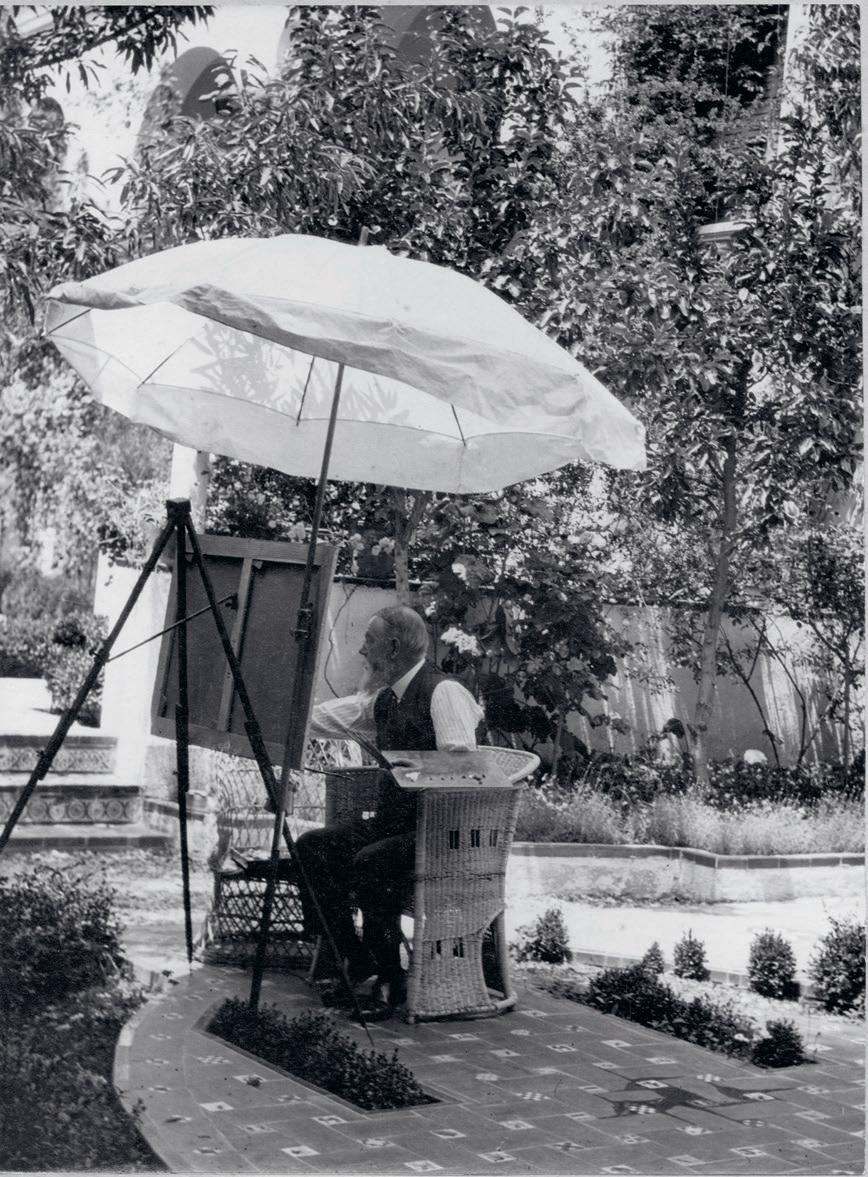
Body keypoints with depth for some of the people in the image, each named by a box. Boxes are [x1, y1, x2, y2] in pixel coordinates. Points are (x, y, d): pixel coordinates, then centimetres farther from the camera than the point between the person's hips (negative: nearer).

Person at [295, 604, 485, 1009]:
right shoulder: (384, 698, 13)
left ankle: (390, 982, -15)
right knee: (312, 846, -7)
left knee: (370, 863, -31)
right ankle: (355, 962, -5)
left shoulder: (445, 692, -13)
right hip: (394, 822, 9)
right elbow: (324, 718, 17)